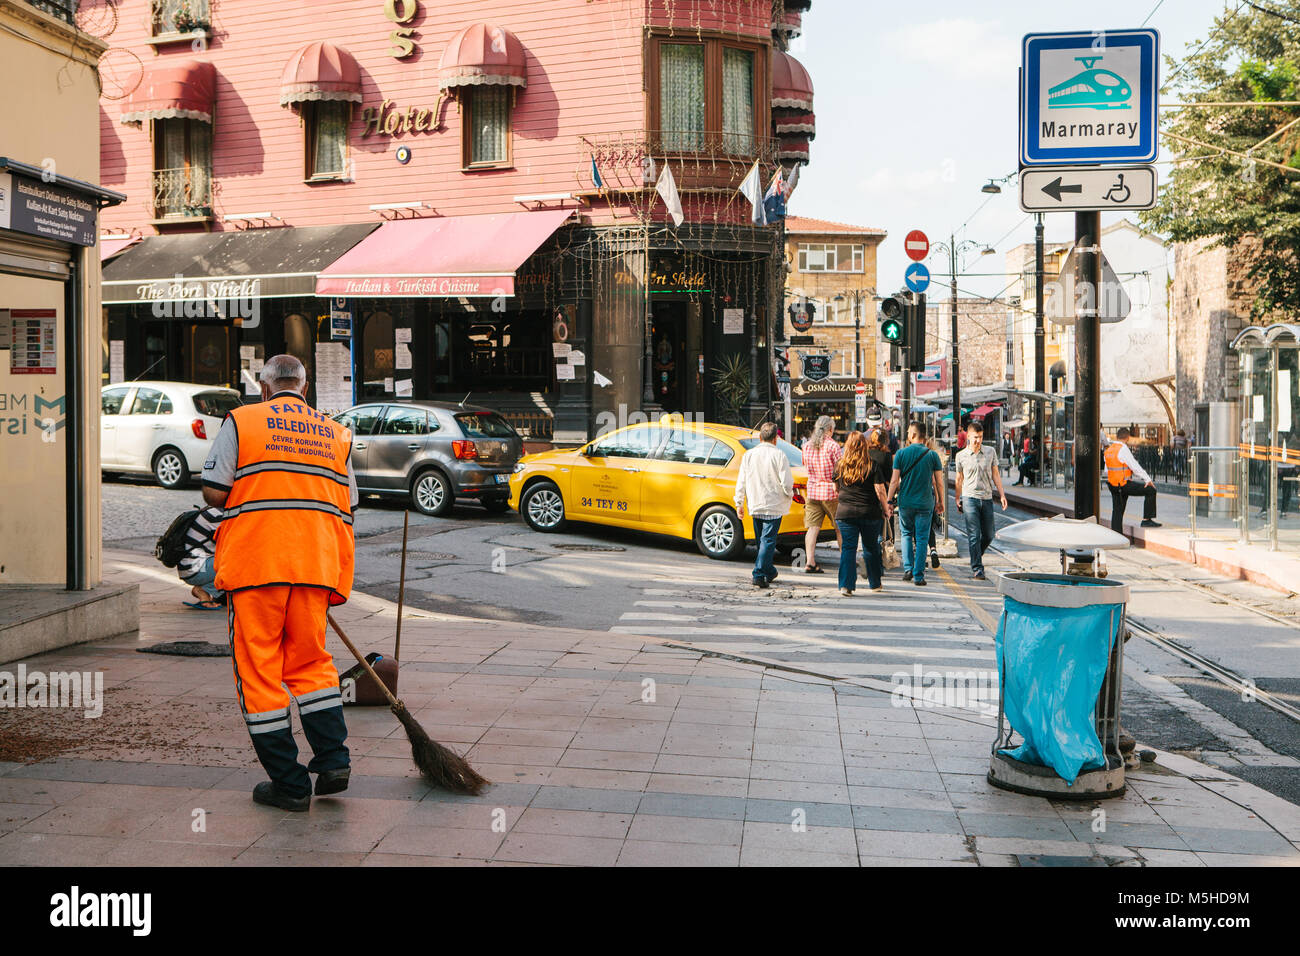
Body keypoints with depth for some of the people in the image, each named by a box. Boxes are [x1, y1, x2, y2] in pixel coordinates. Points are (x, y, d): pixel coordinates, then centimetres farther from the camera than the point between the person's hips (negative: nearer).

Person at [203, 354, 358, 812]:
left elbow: (214, 493, -5)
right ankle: (332, 760, 9)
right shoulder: (336, 434, 14)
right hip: (315, 565, 4)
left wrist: (253, 496, 16)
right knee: (310, 662, 19)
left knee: (259, 671, 5)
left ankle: (288, 784, 7)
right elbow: (346, 509, 12)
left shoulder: (241, 421, 2)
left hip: (256, 564, -4)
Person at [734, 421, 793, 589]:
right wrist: (789, 495, 9)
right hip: (774, 506, -4)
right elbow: (786, 482, -11)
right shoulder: (779, 455, -10)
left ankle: (769, 572, 29)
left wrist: (739, 503, 10)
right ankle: (759, 574, -14)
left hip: (755, 506, 4)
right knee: (768, 540, -3)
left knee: (762, 540, 17)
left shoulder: (749, 455, 2)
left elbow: (741, 482, 4)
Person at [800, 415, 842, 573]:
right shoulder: (833, 446, -12)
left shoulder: (807, 446, 4)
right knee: (840, 528, 9)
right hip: (831, 491, -4)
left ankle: (810, 562, -8)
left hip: (812, 490, 4)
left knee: (812, 528, 1)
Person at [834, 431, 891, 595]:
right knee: (871, 548, 14)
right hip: (870, 513, -1)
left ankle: (846, 585, -10)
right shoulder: (872, 466, -6)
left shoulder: (840, 466, 0)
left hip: (845, 513, 1)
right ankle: (875, 583, 27)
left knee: (848, 548, 2)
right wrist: (886, 509, 5)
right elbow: (880, 491, -8)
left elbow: (836, 488, 14)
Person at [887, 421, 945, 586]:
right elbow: (939, 482, 0)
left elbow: (894, 481, -6)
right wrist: (940, 502, 12)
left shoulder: (901, 454, -5)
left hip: (905, 502, 0)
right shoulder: (932, 455, -2)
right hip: (925, 503, 0)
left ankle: (908, 569, 10)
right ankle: (918, 576, 4)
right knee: (921, 539, 5)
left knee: (906, 534, 19)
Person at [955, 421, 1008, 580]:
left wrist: (1002, 494, 5)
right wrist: (958, 500, 15)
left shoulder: (990, 452, 6)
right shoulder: (961, 456, 2)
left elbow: (995, 474, 11)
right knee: (974, 535, -8)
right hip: (970, 497, -3)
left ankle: (976, 555, 33)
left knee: (988, 535, 8)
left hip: (987, 498, 3)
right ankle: (977, 569, -4)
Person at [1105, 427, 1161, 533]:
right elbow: (1134, 466, -16)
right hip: (1124, 485, -8)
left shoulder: (1109, 449, 11)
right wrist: (1147, 479, -10)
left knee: (1117, 511, 12)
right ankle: (1146, 519, 0)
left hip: (1113, 485, 8)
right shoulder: (1123, 449, -14)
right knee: (1150, 490, -1)